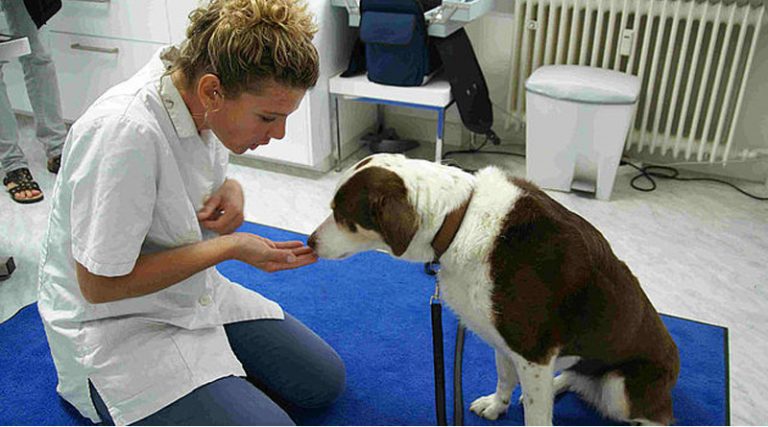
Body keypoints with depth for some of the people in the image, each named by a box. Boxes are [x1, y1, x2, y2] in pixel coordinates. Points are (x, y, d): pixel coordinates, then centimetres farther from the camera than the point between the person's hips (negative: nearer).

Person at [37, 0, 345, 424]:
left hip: (196, 294, 8)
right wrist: (229, 248, -26)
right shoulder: (124, 133, -33)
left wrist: (230, 191, -11)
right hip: (116, 322, -7)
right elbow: (99, 284, -26)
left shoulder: (199, 102, -9)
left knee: (324, 381, 10)